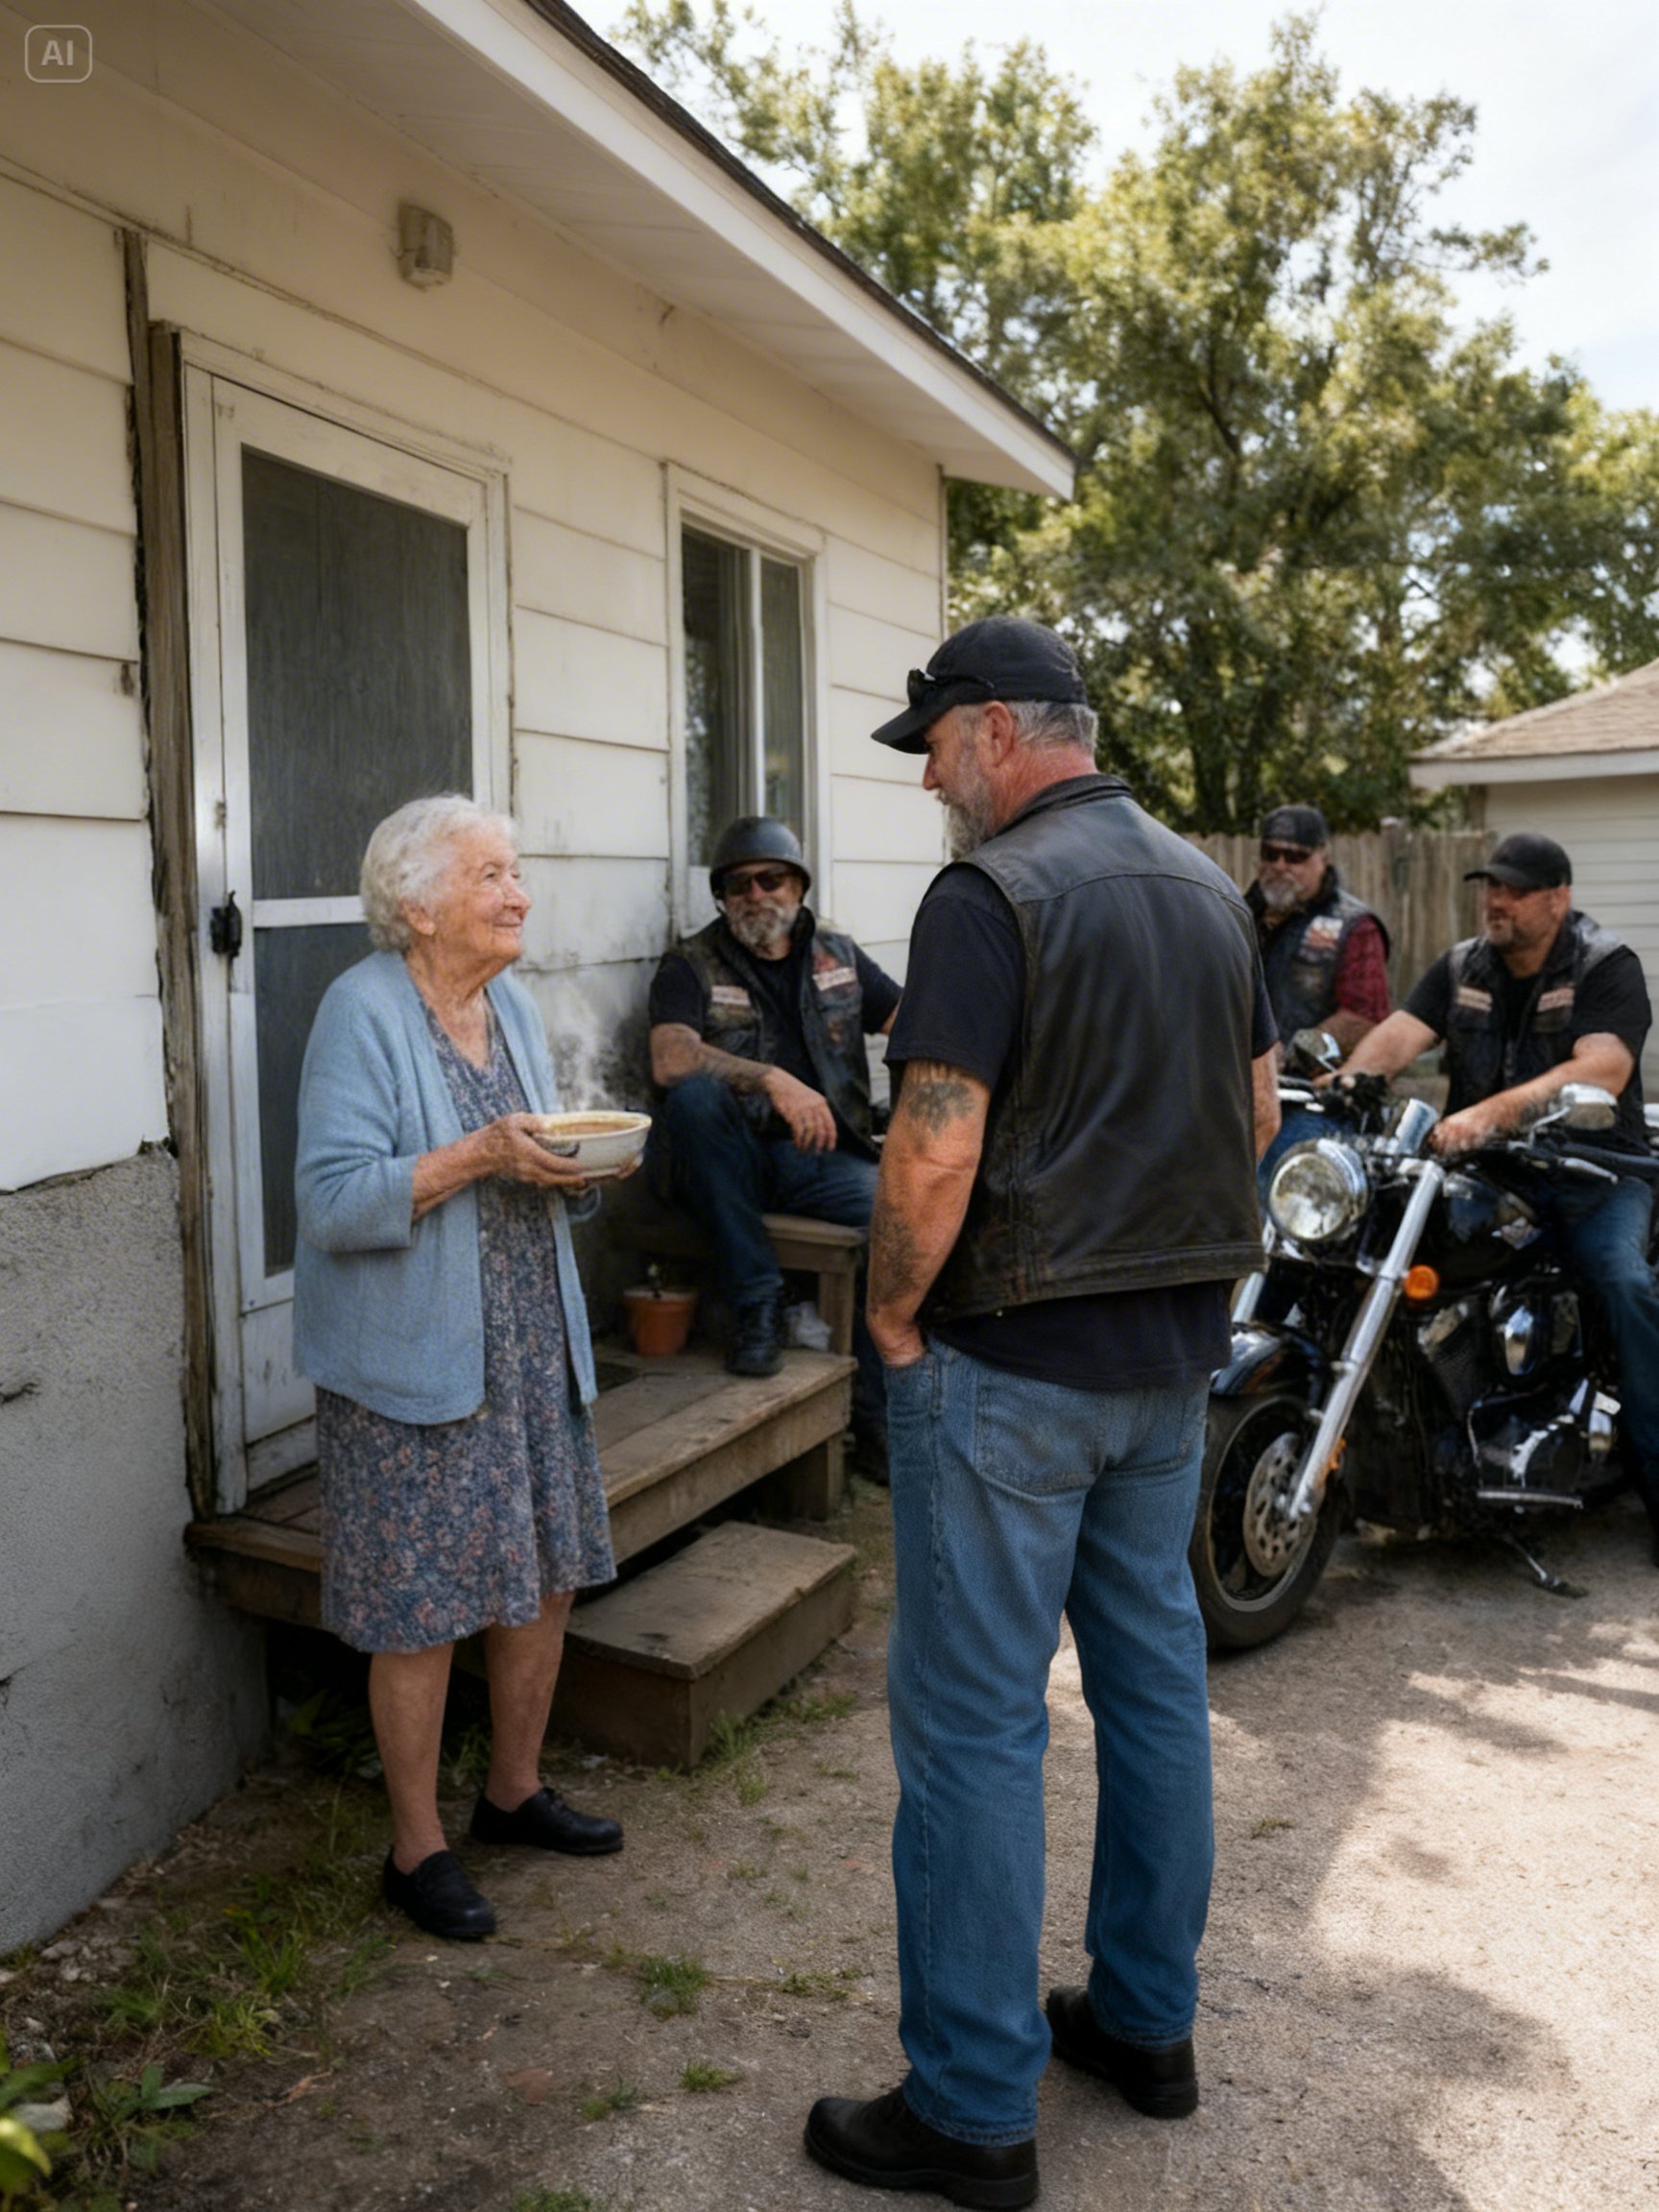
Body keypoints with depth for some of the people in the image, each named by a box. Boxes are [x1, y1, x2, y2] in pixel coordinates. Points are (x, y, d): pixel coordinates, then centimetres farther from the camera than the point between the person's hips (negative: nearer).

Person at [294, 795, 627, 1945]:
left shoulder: (512, 1004, 9)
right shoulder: (362, 1011, -14)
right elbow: (333, 1200, -20)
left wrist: (575, 1164, -4)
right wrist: (478, 1158, -28)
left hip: (533, 1348, 7)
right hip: (413, 1361, -7)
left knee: (548, 1575, 14)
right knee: (421, 1608, 3)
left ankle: (515, 1788, 36)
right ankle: (417, 1848, 22)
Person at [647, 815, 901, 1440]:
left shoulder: (839, 955, 16)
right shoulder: (690, 966, 2)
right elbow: (670, 1060, -17)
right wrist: (774, 1080, -30)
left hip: (823, 1157, 2)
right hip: (734, 1163, -2)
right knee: (695, 1095, -34)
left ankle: (874, 1417, -12)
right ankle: (757, 1304, -21)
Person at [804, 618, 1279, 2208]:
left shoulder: (992, 895, -17)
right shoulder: (1209, 890, 9)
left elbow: (935, 1148, -24)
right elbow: (1258, 1107, 15)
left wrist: (893, 1316, -9)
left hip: (1012, 1364, -8)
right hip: (1175, 1356, 9)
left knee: (975, 1722, 3)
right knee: (1153, 1674, 18)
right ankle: (1147, 2021, 35)